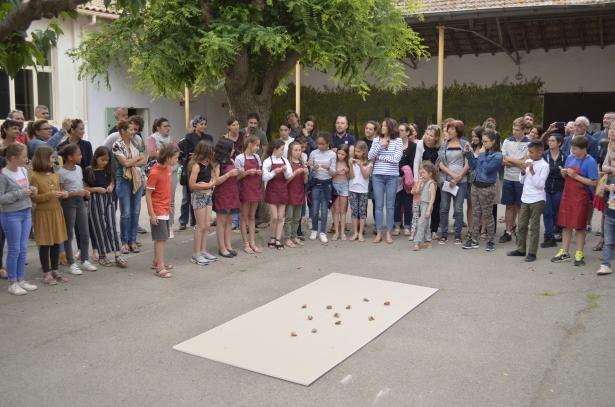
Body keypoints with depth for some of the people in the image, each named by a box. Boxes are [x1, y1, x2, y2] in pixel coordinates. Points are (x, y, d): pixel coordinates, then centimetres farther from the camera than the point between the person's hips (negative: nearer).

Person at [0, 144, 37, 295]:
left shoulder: (23, 170, 5)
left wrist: (31, 191, -1)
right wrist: (20, 194, -21)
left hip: (26, 213, 7)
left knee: (23, 249, 12)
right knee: (14, 250, 3)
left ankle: (21, 280, 24)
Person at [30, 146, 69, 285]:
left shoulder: (56, 176, 9)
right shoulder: (35, 177, -10)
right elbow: (34, 198, -14)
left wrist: (63, 194, -2)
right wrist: (50, 195, -25)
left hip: (57, 212, 6)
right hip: (43, 214, -6)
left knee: (56, 243, 9)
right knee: (45, 244, 1)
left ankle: (55, 270, 20)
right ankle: (46, 273, 10)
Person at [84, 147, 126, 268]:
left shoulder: (108, 170, 7)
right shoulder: (89, 171, -6)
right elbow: (84, 188, -3)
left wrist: (111, 186, -1)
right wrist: (97, 189, -17)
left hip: (109, 200, 4)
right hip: (96, 200, -3)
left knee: (111, 226, -1)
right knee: (100, 227, 2)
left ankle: (117, 255, -4)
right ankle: (102, 256, 14)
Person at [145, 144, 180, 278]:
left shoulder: (168, 168, 4)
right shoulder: (154, 173, -19)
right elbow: (148, 194, -16)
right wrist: (152, 214, -18)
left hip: (165, 209, 8)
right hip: (158, 211, -8)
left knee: (160, 238, 15)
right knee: (161, 238, -7)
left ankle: (156, 262, 26)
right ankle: (160, 268, -4)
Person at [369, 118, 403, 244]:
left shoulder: (397, 141, -1)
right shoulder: (376, 140, 7)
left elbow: (396, 158, -11)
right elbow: (369, 157, 0)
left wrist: (379, 157, -6)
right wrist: (380, 146, -10)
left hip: (392, 177, -2)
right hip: (377, 176, 2)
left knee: (390, 205, 5)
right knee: (379, 205, 4)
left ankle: (389, 233, 12)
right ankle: (379, 233, 11)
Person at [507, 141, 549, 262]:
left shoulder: (544, 166, -11)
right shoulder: (527, 162, 7)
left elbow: (540, 185, -17)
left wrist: (532, 171, -21)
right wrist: (523, 171, -7)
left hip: (537, 200, -6)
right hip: (525, 198, 6)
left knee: (534, 227, 0)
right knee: (522, 225, 11)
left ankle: (532, 252, 5)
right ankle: (521, 249, 23)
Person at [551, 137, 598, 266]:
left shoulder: (590, 162, -12)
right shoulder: (570, 158, 6)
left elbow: (594, 182, -17)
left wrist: (576, 176, -19)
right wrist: (564, 173, -5)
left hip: (580, 197, -6)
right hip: (567, 195, 6)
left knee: (579, 226, 2)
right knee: (566, 224, 10)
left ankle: (579, 254, 13)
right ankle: (564, 252, 18)